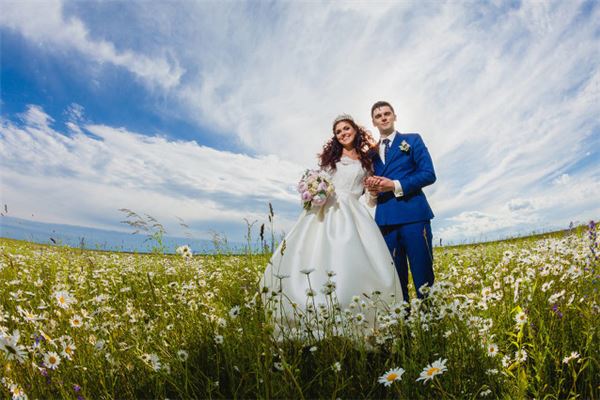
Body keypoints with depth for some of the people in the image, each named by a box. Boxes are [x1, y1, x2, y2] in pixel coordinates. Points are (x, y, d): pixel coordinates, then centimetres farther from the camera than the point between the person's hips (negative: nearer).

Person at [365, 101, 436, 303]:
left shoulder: (413, 140, 9)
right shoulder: (372, 152, 19)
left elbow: (429, 174, -2)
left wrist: (394, 185, -11)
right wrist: (372, 188, -5)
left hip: (413, 214, -3)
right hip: (385, 219, 4)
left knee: (423, 275, -4)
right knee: (395, 277, 6)